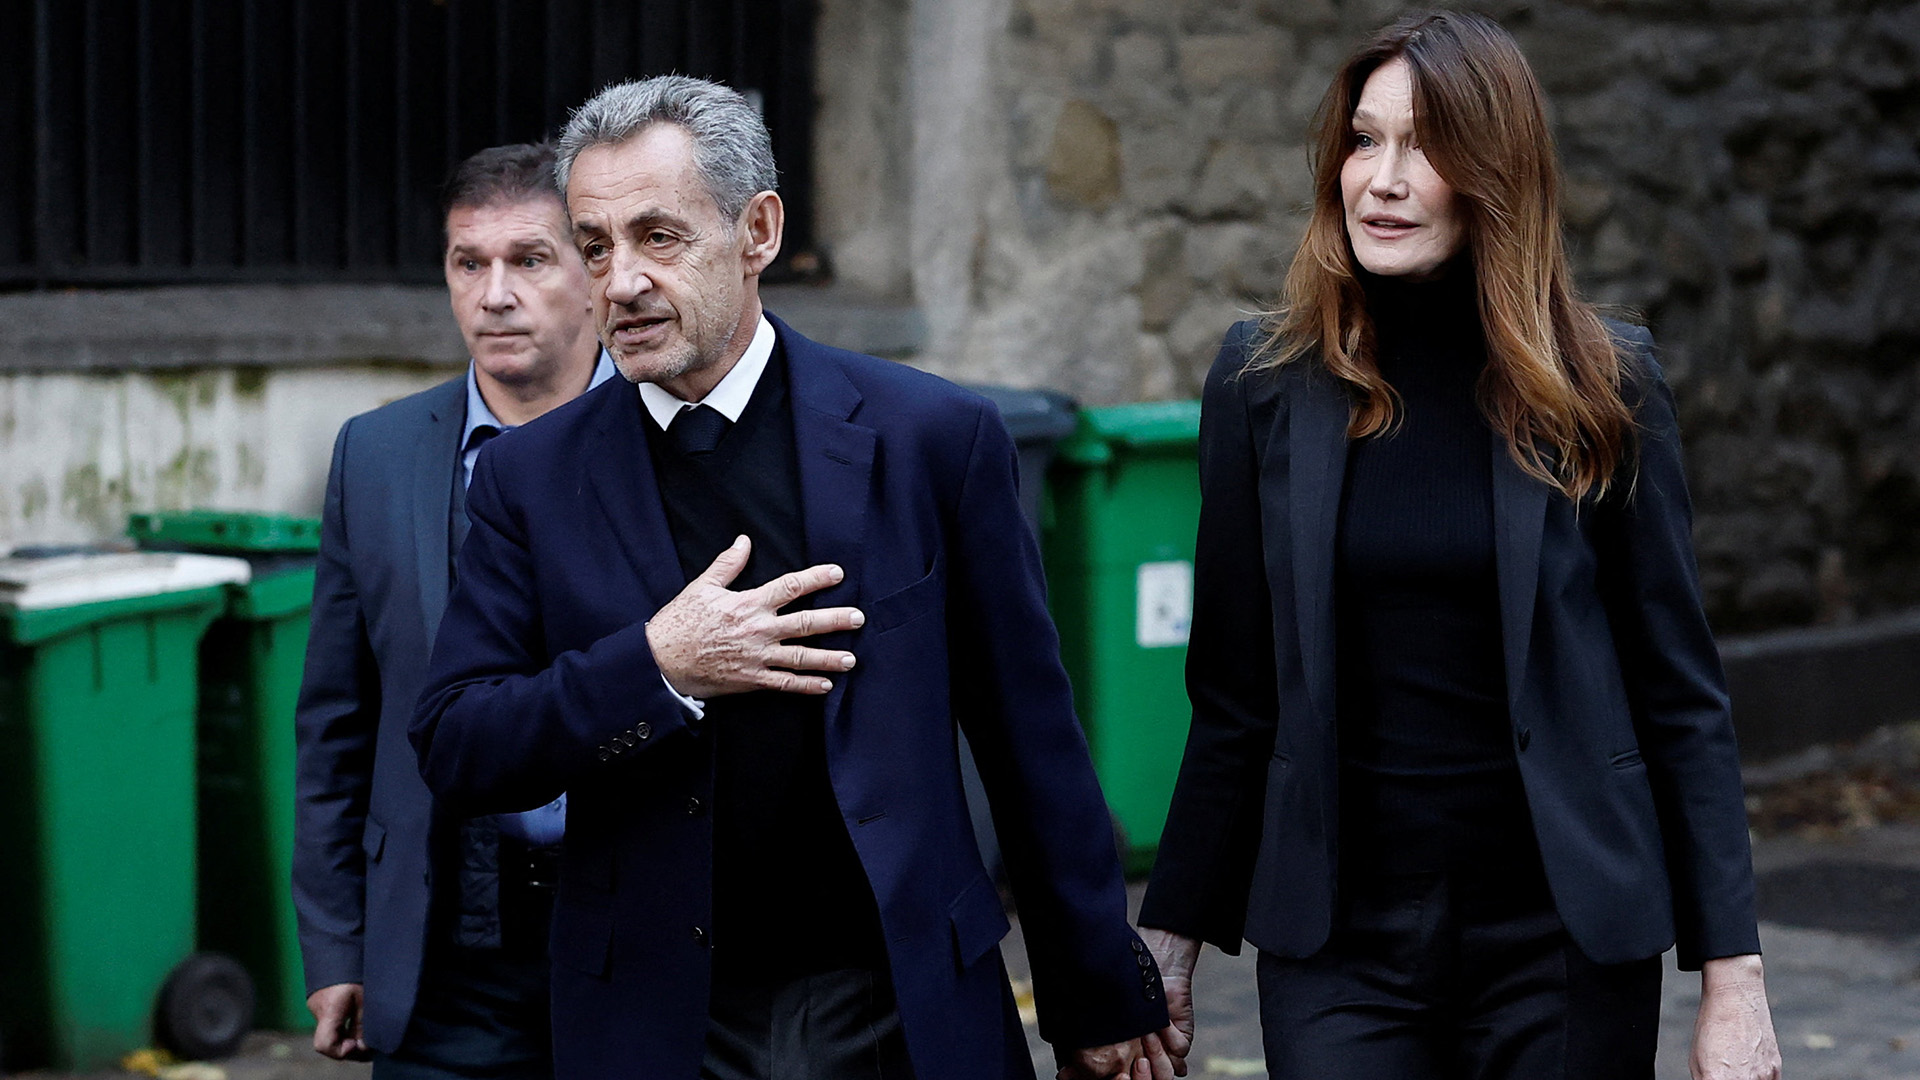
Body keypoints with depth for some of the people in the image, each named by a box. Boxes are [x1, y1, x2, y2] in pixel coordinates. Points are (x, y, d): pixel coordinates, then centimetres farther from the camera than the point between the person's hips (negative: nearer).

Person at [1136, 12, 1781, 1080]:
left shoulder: (1605, 385, -2)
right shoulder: (1265, 382, 1)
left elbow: (1681, 690, 0)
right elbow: (1234, 696, 6)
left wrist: (1733, 973, -4)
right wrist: (1173, 935, 7)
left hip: (1565, 936, 0)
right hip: (1339, 941, 1)